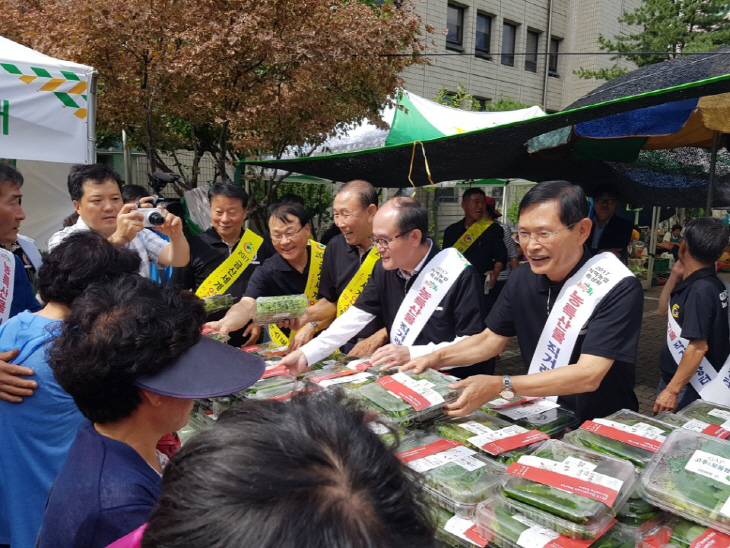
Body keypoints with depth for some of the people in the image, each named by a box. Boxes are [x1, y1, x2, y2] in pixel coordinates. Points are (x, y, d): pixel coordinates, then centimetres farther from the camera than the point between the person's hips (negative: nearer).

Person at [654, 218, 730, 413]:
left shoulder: (700, 290, -23)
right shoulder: (695, 283, 4)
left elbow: (698, 347, -26)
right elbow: (663, 310, 18)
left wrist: (672, 390, -24)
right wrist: (675, 276, 4)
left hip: (688, 387, -9)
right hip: (673, 377, 9)